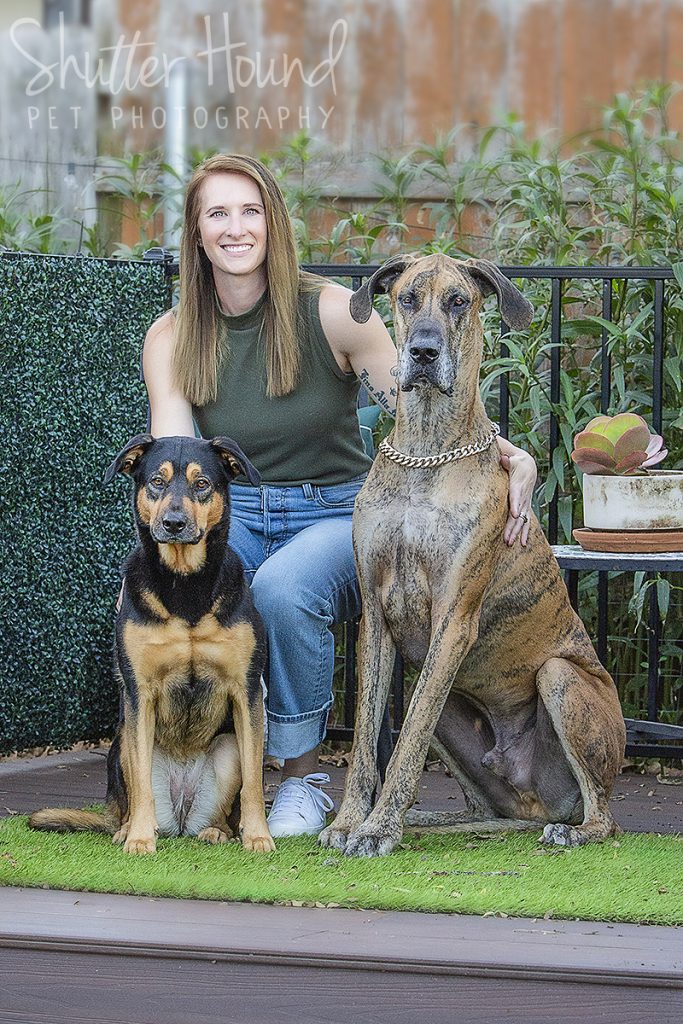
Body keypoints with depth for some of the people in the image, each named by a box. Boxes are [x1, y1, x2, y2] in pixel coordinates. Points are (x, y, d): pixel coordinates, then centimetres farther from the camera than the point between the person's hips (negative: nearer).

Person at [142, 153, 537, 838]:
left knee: (281, 589, -37)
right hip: (233, 519, 2)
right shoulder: (171, 339, 1)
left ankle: (302, 775, -16)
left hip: (333, 515, -2)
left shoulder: (329, 313, -6)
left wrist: (509, 457, -26)